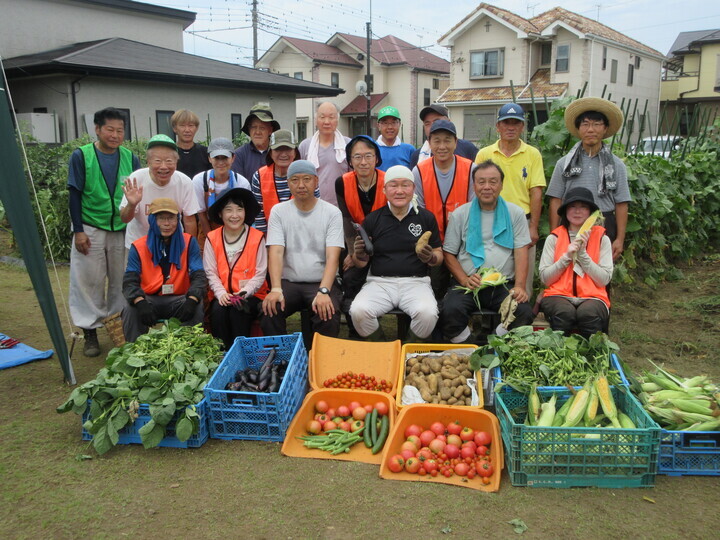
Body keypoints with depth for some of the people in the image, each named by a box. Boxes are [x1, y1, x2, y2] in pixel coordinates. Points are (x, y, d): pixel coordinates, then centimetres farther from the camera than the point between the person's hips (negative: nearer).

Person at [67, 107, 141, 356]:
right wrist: (78, 231, -9)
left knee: (122, 281, 8)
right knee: (89, 281, 3)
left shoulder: (130, 158, 4)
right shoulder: (81, 156, -3)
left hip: (123, 230, 2)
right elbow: (75, 195, -3)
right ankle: (90, 333, 14)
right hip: (91, 230, -2)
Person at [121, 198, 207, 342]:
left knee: (197, 307, -29)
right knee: (130, 309, -28)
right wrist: (140, 302, -33)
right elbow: (130, 281, -10)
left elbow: (198, 276, -9)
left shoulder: (189, 243, -1)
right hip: (149, 299, 1)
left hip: (179, 299, 0)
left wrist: (192, 300, -31)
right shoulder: (138, 247, -1)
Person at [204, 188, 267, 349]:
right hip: (222, 295, 2)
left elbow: (260, 274, -4)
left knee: (237, 311, -30)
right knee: (218, 310, -28)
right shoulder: (212, 238, 5)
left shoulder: (257, 238, -1)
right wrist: (221, 293, -17)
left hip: (250, 295, -1)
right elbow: (210, 273, 0)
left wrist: (244, 293, -19)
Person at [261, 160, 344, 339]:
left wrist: (323, 291, -25)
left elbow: (332, 257, -10)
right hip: (288, 282, 1)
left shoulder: (332, 213, 0)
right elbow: (276, 252, -6)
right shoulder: (278, 211, 5)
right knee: (269, 310, -27)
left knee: (328, 314, -30)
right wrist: (276, 289, -22)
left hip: (322, 283, -1)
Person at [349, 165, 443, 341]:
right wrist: (359, 254, -11)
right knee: (358, 311, -28)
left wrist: (431, 258, -12)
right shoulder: (372, 219, 8)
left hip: (415, 282, 0)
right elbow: (361, 263, 13)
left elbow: (439, 256, 12)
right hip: (379, 282, 1)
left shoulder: (426, 217, 8)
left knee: (427, 313, -31)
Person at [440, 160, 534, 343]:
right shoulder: (460, 214, 9)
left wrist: (519, 286, -11)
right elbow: (449, 253, 8)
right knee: (450, 311, -30)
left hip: (504, 284, 1)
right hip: (468, 283, 0)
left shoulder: (515, 213, 11)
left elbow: (521, 252, 4)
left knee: (524, 313, -28)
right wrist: (465, 280, -9)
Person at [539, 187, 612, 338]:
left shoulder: (602, 238, 10)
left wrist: (582, 253, -7)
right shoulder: (554, 238, 9)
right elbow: (545, 278, 2)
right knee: (565, 313, -34)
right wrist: (567, 256, -9)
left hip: (592, 297, 0)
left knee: (588, 313, -34)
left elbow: (604, 280, -1)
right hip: (559, 295, 0)